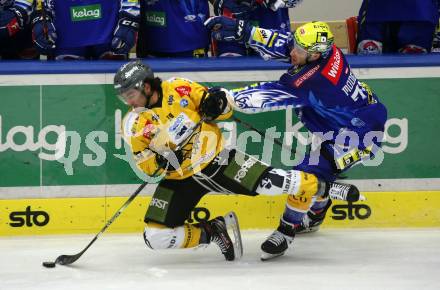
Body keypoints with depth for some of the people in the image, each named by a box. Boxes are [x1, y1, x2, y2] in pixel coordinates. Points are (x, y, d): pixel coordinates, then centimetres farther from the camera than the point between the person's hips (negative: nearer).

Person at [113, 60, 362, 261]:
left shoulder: (178, 89, -11)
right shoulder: (134, 124, -8)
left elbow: (225, 110, -3)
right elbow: (146, 166, -9)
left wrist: (216, 102, -26)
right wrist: (162, 161, -29)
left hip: (215, 159, -2)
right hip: (180, 178, 2)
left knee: (269, 181, -18)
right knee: (156, 237, -10)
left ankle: (324, 189, 5)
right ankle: (212, 232, 10)